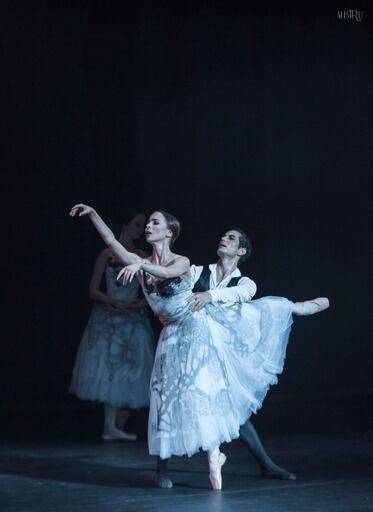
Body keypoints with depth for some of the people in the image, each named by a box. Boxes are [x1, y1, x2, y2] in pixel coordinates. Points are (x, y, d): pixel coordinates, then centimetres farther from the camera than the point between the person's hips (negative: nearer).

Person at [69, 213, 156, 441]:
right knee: (109, 369, -12)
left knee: (131, 374, -3)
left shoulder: (144, 258, 9)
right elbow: (93, 291, 0)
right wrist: (115, 303, -15)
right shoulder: (107, 255, 2)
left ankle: (119, 426, 3)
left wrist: (138, 304, -11)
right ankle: (111, 427, -17)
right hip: (108, 320, -3)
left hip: (134, 321, 3)